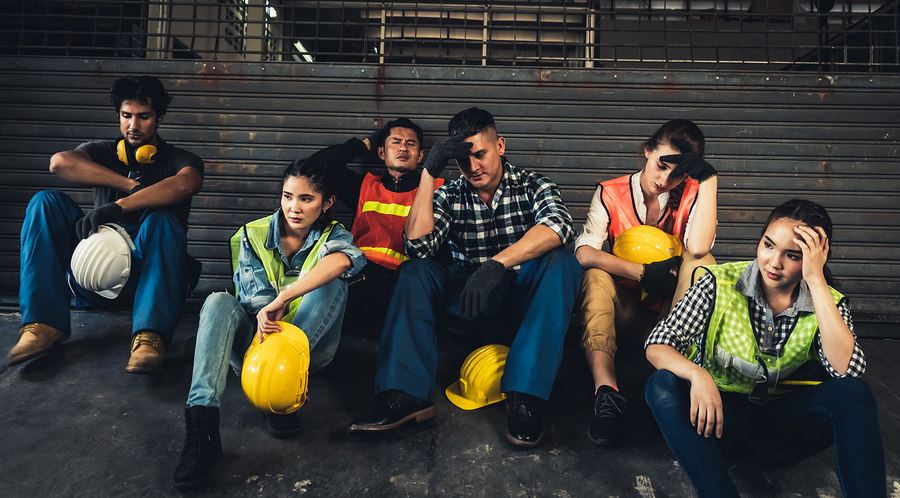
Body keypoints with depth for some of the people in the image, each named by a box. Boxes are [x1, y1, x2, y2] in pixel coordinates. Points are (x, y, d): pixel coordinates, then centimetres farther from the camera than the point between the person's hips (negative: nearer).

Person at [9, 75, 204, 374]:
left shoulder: (177, 160, 7)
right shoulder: (103, 153, 17)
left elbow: (186, 184, -21)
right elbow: (60, 162, -9)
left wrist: (120, 206, -30)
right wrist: (134, 186, -14)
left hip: (146, 278, -3)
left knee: (162, 221, -31)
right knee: (46, 201, -11)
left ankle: (150, 337, -44)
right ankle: (44, 323, -23)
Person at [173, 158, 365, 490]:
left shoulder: (332, 235, -4)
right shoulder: (253, 235, 2)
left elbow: (342, 260, -32)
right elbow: (255, 296, -11)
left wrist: (281, 299, -42)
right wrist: (264, 317, -34)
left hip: (309, 347, -1)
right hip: (258, 341, 2)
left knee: (332, 285, -26)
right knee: (219, 302, -27)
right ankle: (202, 421, -42)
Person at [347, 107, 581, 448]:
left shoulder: (533, 186, 0)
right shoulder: (450, 197, 5)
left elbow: (559, 226, -24)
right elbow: (418, 245, -12)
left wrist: (498, 263, -38)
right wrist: (429, 173, -16)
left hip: (524, 309, -1)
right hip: (470, 312, 2)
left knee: (560, 261, -28)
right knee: (415, 271, -18)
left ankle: (525, 397, -33)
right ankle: (406, 395, -31)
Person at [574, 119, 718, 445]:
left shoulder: (690, 194, -2)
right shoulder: (610, 194, -3)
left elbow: (698, 248, -24)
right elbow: (583, 252, -18)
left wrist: (708, 179, -21)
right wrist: (641, 273, -26)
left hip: (673, 315, 1)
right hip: (624, 314, 0)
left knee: (700, 261, -23)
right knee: (596, 275, -29)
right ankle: (607, 392, -46)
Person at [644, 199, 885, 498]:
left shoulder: (827, 303, -2)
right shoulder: (720, 285, -8)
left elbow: (847, 369, -23)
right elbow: (657, 347, -14)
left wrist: (816, 280, -23)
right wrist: (696, 374, -36)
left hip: (785, 427, 1)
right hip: (721, 417, -1)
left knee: (852, 393, -26)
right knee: (663, 385, -31)